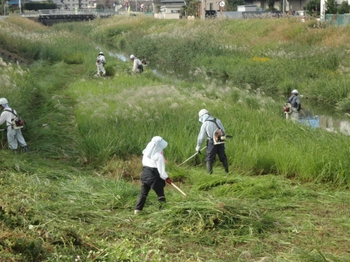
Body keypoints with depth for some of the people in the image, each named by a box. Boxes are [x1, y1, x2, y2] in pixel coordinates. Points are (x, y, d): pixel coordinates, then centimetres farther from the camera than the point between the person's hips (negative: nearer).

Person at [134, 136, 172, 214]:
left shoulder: (146, 152, 4)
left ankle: (137, 210, 9)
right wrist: (166, 178, -7)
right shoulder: (158, 156, -17)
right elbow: (161, 169, -16)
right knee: (160, 193, 6)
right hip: (154, 175, -7)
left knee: (143, 193, 12)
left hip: (145, 173, 7)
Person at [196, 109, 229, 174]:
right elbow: (223, 131, 9)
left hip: (212, 143, -4)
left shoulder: (205, 124, -7)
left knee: (209, 159, 4)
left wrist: (198, 147, 5)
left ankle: (209, 173, -2)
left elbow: (201, 137, -4)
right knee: (223, 158, 18)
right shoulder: (217, 121, 5)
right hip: (221, 142, 5)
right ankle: (227, 171, 26)